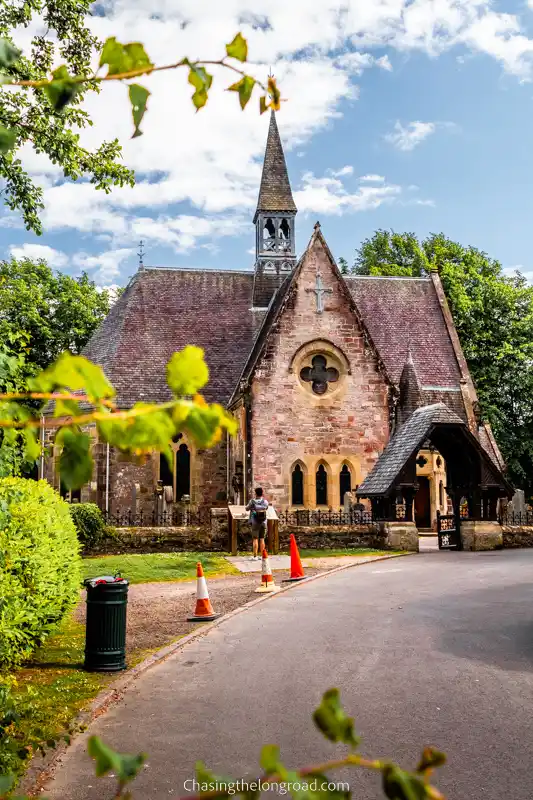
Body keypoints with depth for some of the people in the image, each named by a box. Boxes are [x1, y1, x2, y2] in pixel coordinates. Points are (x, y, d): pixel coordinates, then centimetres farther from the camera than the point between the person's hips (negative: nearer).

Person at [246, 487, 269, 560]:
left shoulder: (253, 501, -9)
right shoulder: (265, 501, -1)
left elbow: (247, 509, 5)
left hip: (255, 523, -3)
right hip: (263, 522, 3)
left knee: (255, 539, 0)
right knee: (262, 539, 10)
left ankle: (255, 556, -3)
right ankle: (262, 555, 11)